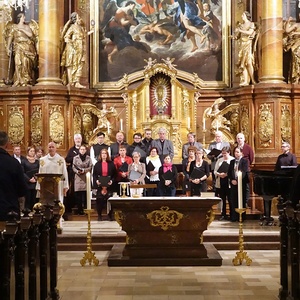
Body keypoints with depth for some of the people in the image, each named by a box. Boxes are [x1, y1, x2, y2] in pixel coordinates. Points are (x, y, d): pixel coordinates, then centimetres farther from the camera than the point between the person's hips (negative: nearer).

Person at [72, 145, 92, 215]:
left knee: (85, 194, -6)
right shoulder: (75, 158, 9)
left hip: (86, 177, 0)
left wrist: (84, 170, -12)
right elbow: (73, 167, 4)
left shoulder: (88, 158, 9)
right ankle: (79, 209, 2)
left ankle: (85, 209, 1)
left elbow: (90, 167, 3)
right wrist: (77, 171, -15)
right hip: (78, 177, 0)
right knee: (78, 194, -3)